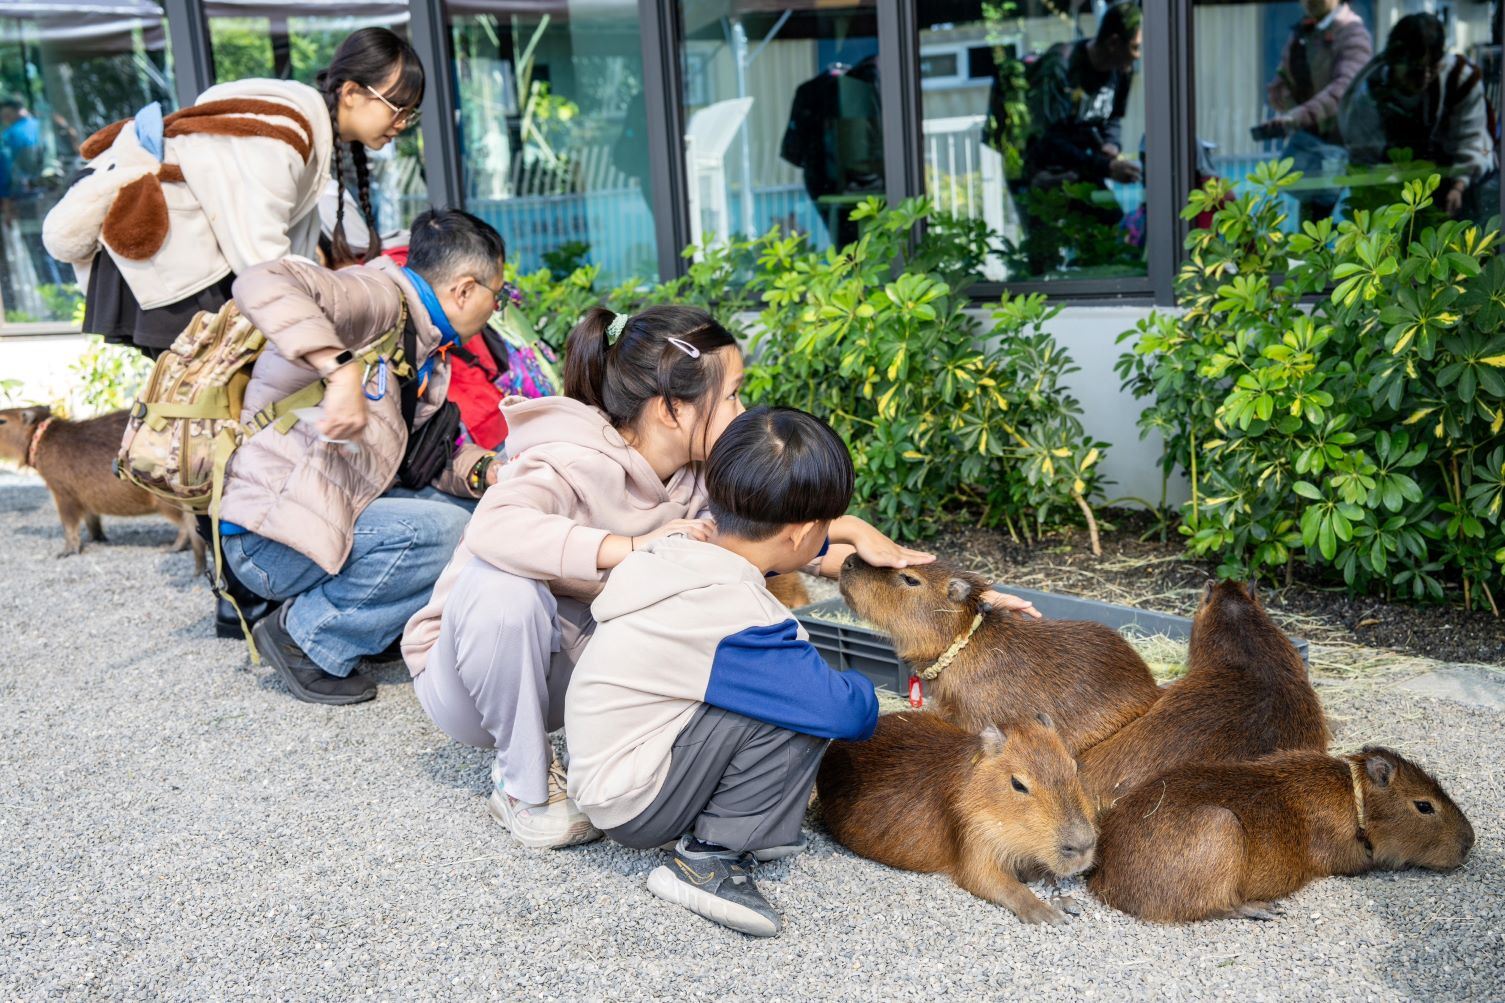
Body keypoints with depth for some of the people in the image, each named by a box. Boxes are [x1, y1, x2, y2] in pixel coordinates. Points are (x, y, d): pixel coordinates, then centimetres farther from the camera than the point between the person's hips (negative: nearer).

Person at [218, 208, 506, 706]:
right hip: (273, 534, -10)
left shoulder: (426, 352, 14)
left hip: (341, 510, 10)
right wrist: (341, 370, -39)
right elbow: (261, 284, -31)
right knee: (448, 531, -22)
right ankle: (308, 636, -6)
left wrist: (484, 472, -6)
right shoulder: (380, 297, -15)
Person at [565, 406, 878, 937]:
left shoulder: (683, 550, -2)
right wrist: (863, 696, 0)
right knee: (796, 706, -20)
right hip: (633, 807, -9)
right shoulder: (736, 619, -28)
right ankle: (711, 855, -9)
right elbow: (845, 711, -24)